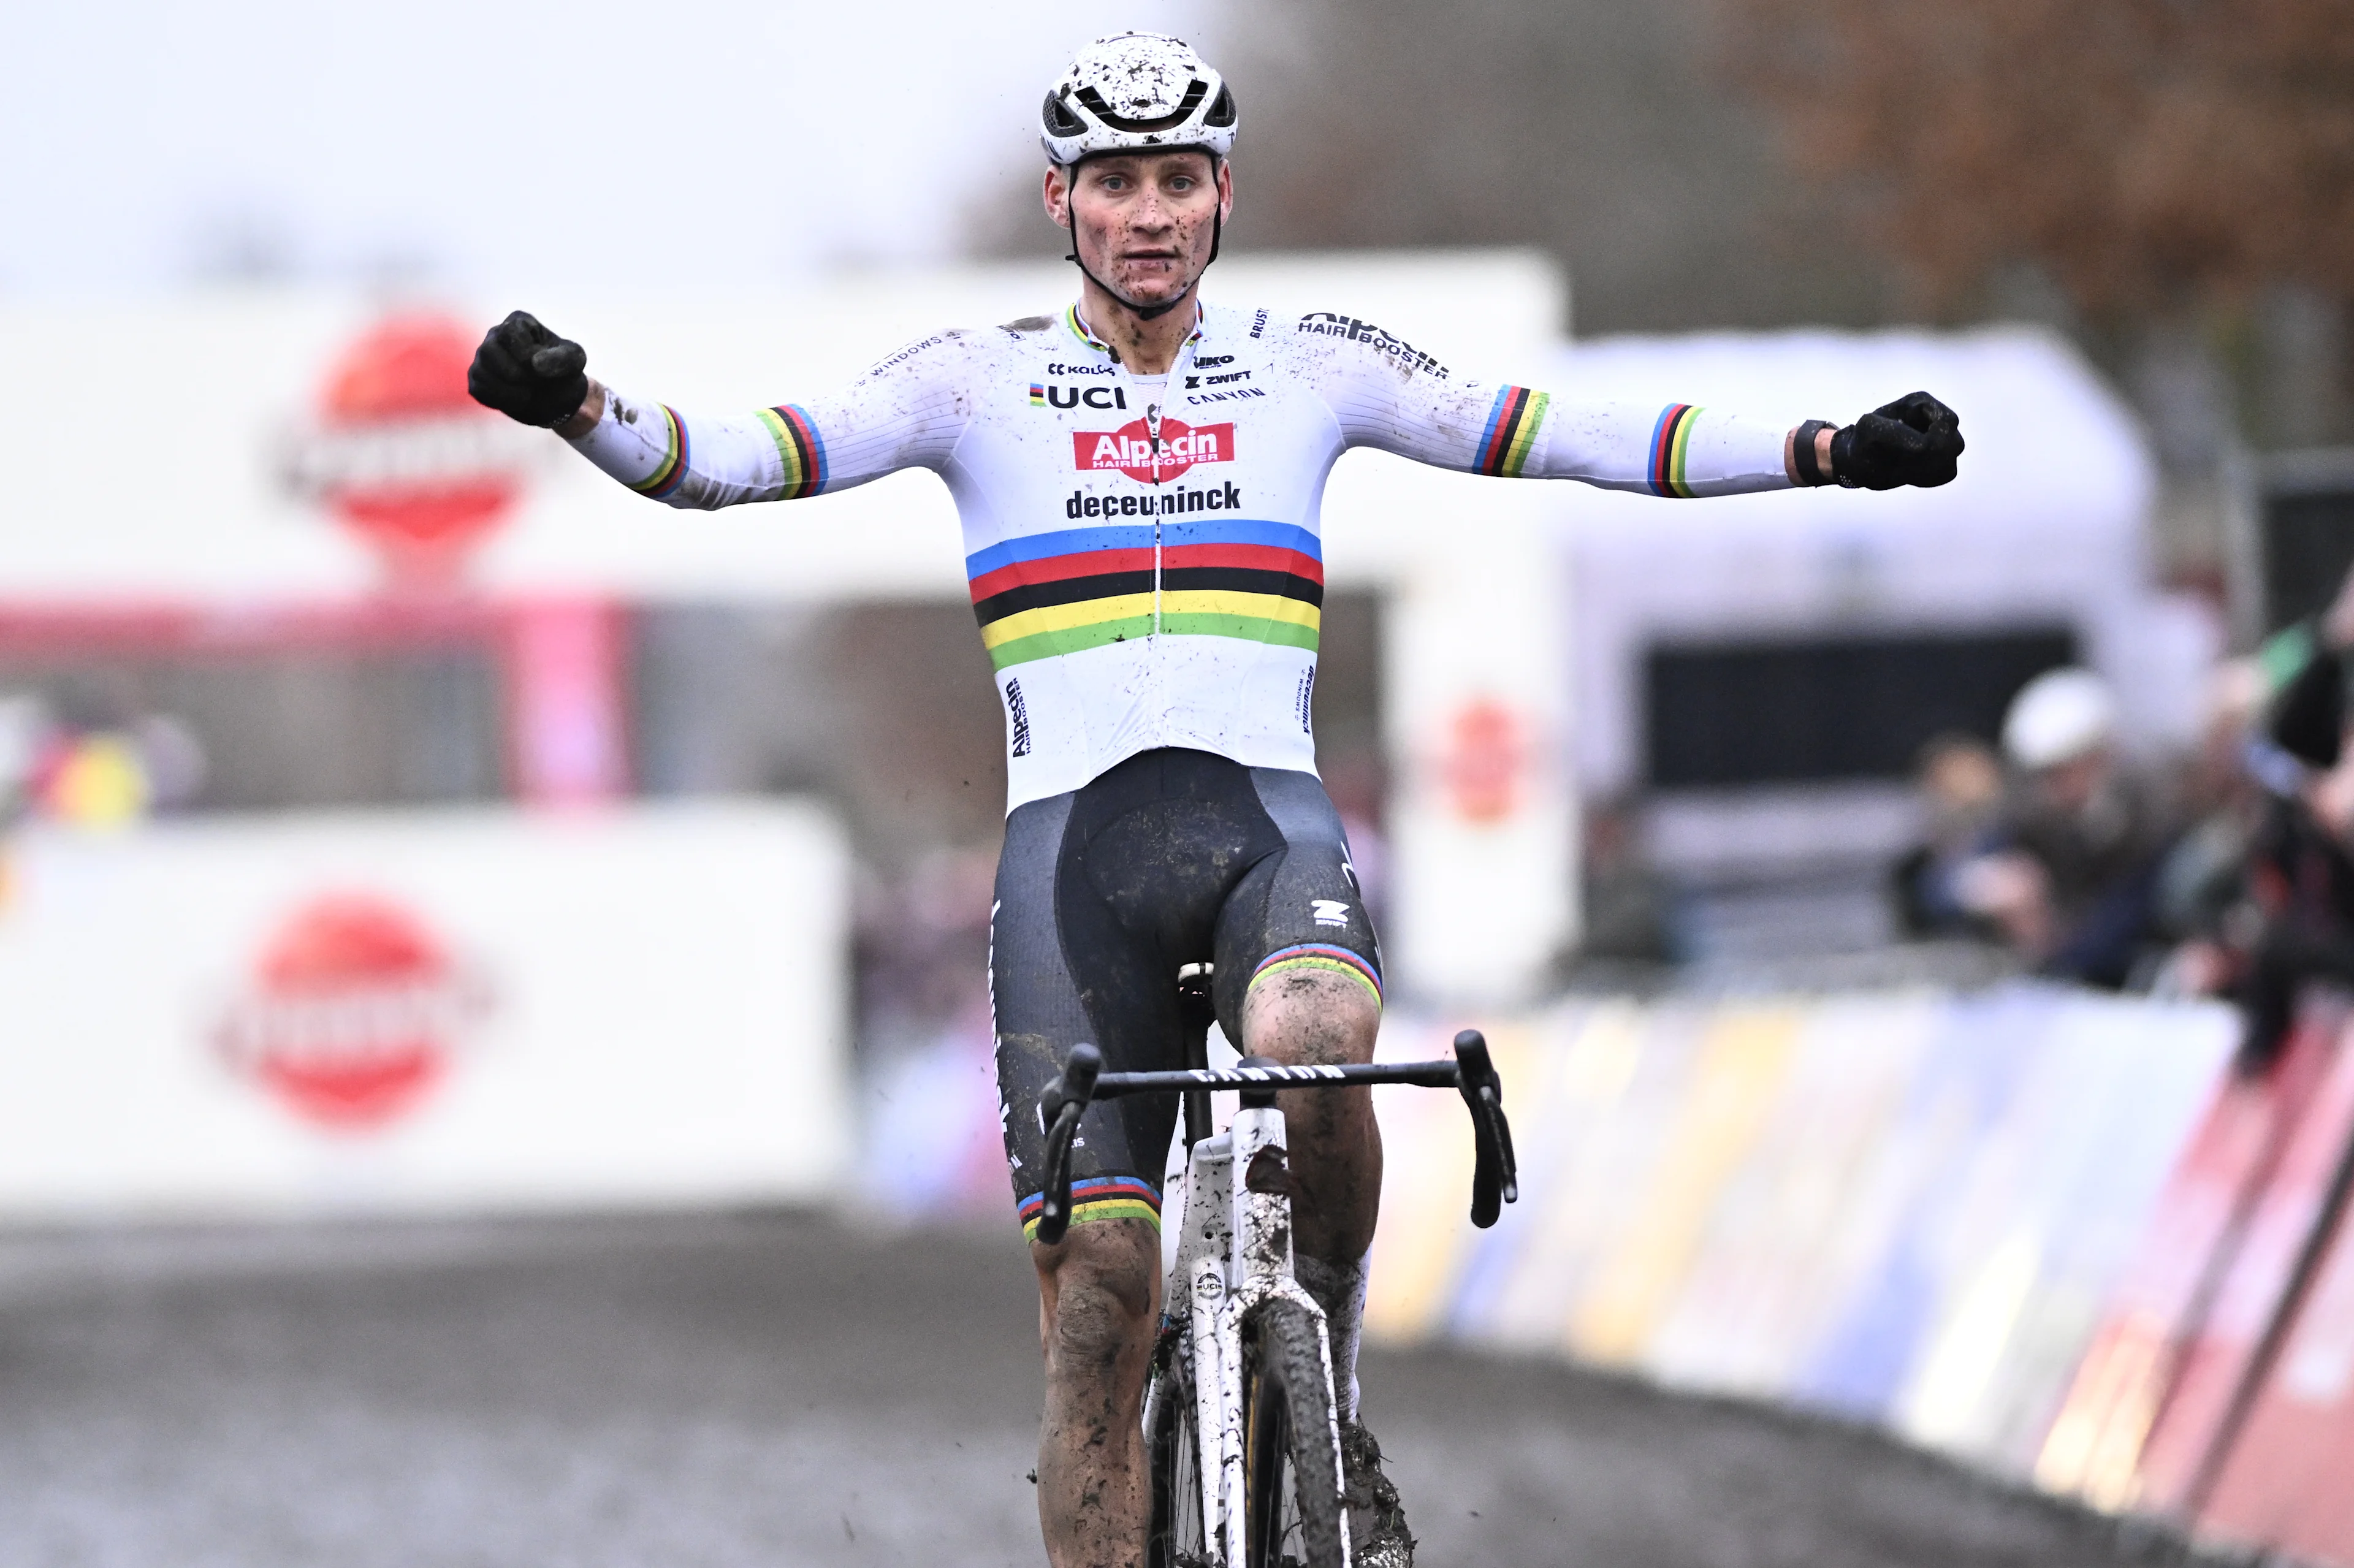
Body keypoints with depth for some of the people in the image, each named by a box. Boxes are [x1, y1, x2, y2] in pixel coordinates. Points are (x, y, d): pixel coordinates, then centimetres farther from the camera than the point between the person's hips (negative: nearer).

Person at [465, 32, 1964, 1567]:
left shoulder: (1309, 362, 12)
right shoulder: (980, 379, 8)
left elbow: (1555, 434, 9)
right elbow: (735, 460, -2)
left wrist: (1826, 452, 0)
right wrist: (581, 409, -22)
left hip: (1270, 820, 0)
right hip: (1073, 835, 0)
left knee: (1314, 1036, -34)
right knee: (1098, 1296, -9)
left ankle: (1327, 1416, -11)